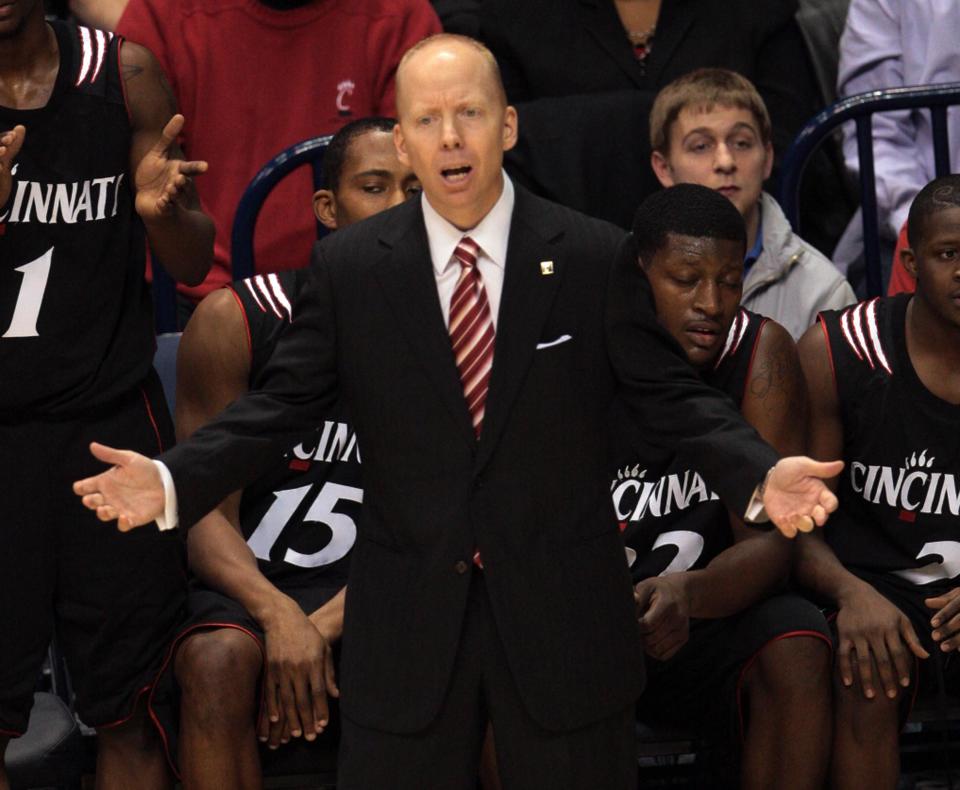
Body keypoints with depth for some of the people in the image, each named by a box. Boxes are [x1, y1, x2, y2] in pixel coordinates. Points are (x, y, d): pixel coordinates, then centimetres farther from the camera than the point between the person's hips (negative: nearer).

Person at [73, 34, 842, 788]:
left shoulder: (596, 258, -2)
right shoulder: (348, 266, 1)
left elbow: (671, 394, -1)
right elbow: (282, 403, 1)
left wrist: (760, 474, -18)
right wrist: (172, 480, -13)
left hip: (564, 617, -1)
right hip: (405, 626, 1)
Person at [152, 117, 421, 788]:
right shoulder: (237, 320, -5)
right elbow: (207, 512, -8)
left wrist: (323, 627, -19)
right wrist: (277, 614, -28)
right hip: (243, 583, -1)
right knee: (221, 658, -36)